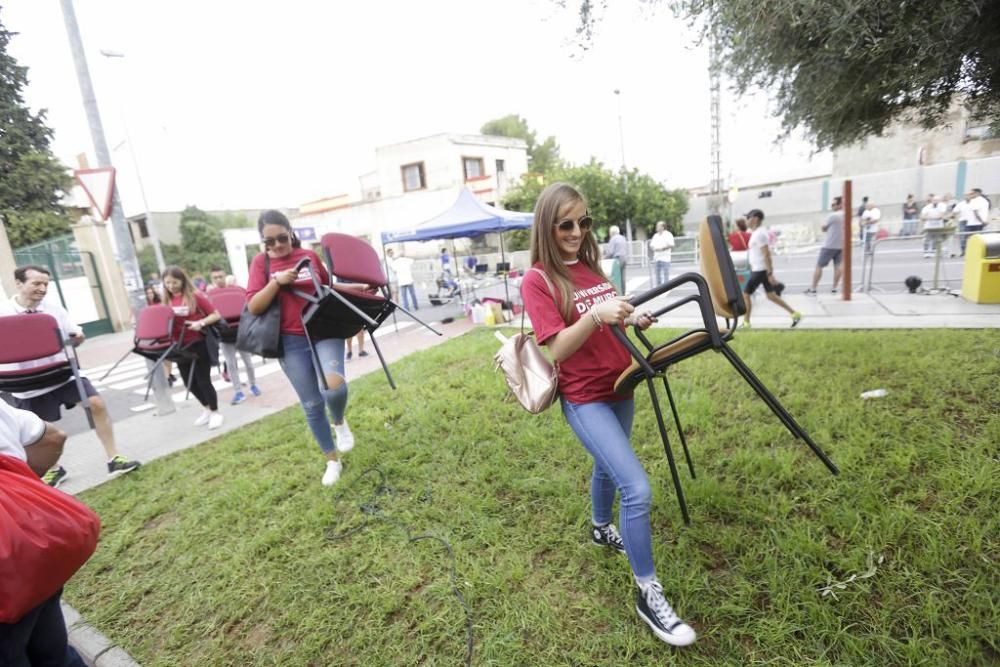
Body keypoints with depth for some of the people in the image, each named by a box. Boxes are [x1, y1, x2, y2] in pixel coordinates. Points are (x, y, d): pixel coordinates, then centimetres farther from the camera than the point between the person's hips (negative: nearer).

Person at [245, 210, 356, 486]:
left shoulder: (310, 256, 4)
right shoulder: (261, 262, 1)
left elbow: (328, 287, 21)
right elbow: (254, 307, -8)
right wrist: (277, 281, -18)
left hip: (325, 332, 0)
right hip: (291, 341, 0)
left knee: (333, 386, -26)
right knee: (311, 405, 7)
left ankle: (339, 422, 10)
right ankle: (333, 460, 25)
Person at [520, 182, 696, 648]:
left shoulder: (591, 267, 6)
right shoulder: (537, 281, -15)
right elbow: (557, 348, -21)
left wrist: (632, 318, -4)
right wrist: (595, 315, -35)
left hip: (619, 385, 8)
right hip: (584, 398, -7)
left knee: (610, 465, 25)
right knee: (637, 489, -13)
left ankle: (601, 529, 52)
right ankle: (647, 594, 6)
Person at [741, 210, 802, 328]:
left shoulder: (759, 234, -17)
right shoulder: (758, 232, 14)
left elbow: (766, 254, -21)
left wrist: (770, 274, -24)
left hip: (760, 270, -10)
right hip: (760, 269, 10)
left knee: (745, 294, -1)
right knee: (771, 295, 13)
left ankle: (746, 322, 7)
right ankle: (795, 313, 15)